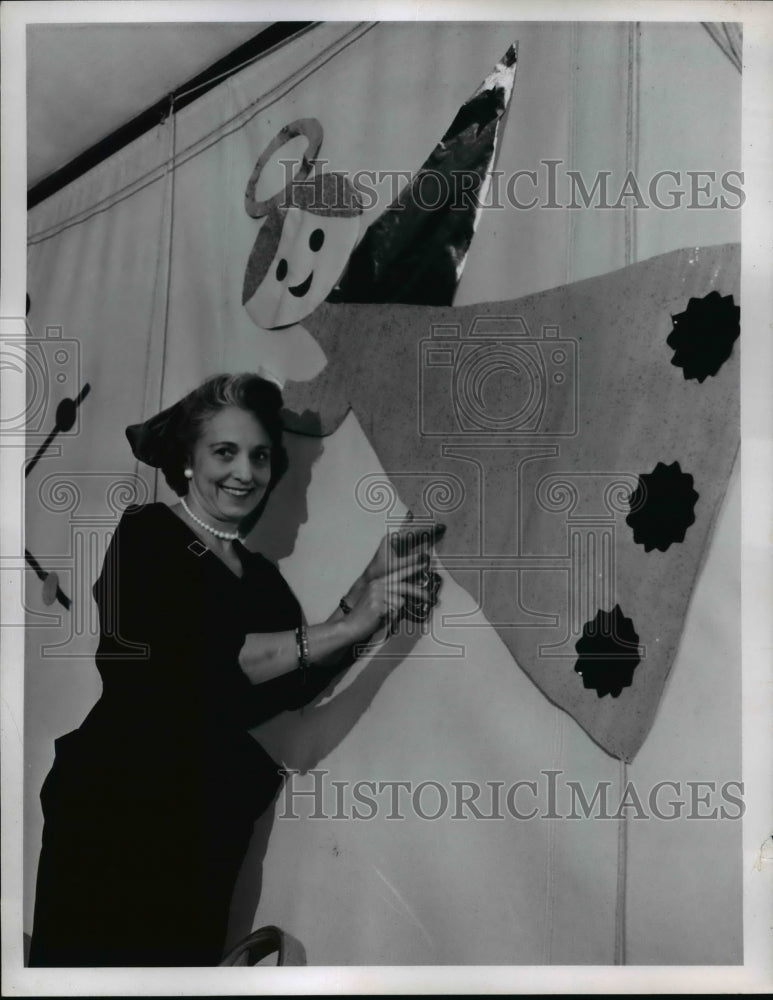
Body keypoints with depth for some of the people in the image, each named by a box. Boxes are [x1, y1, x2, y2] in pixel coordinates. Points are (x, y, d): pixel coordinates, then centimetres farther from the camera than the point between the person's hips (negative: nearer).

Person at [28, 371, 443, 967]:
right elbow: (193, 661, -20)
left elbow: (293, 685, 0)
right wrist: (347, 626, -22)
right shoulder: (148, 535, -6)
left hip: (215, 823, 6)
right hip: (117, 803, -5)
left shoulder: (262, 576, 12)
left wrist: (365, 598, -11)